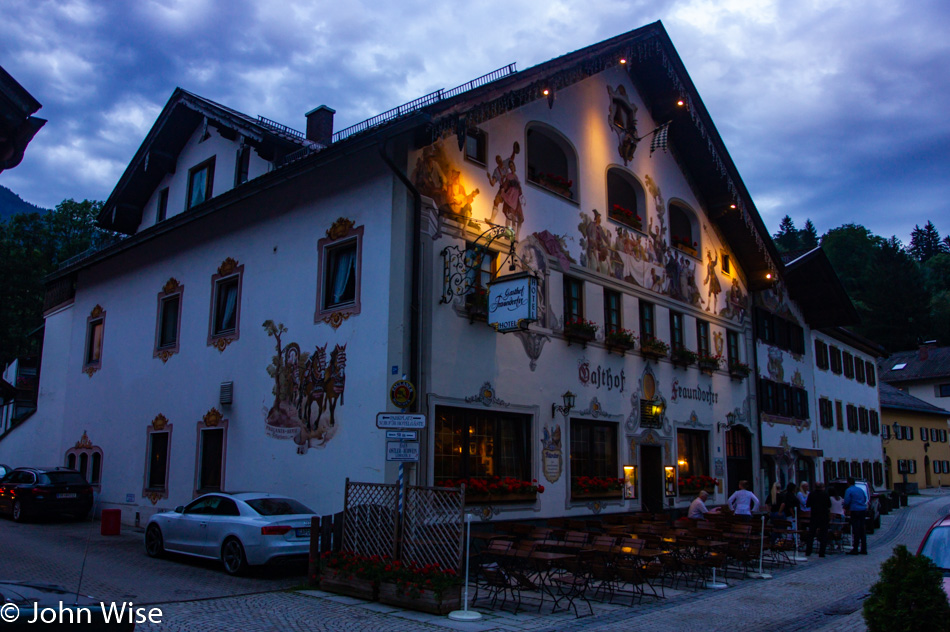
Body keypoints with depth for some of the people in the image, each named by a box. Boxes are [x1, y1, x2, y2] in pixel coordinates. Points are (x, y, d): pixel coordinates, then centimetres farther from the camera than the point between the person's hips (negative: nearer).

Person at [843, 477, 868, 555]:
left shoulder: (848, 490, -6)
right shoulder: (860, 489, 14)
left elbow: (846, 502, -10)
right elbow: (865, 499, 23)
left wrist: (846, 507, 10)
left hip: (855, 511, -6)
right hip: (863, 510, 6)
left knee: (856, 531, -5)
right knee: (862, 530, 10)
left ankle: (855, 549, -4)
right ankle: (863, 549, 13)